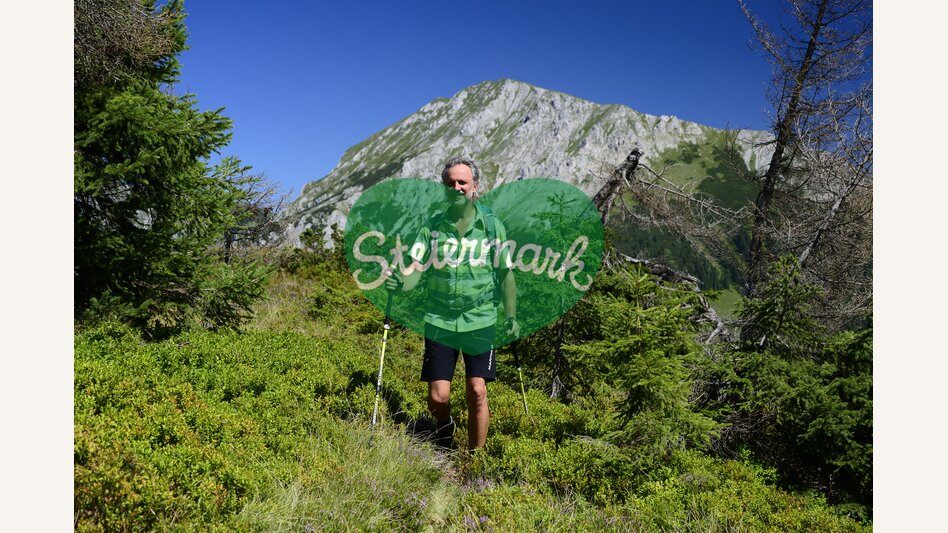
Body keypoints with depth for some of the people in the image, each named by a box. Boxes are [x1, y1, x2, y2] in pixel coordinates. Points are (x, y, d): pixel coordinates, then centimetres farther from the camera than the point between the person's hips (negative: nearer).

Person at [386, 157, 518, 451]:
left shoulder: (492, 225, 0)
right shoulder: (432, 227, 2)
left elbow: (505, 273, 4)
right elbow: (415, 269, -4)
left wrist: (511, 316, 1)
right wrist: (400, 282, -25)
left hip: (480, 321, -1)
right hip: (440, 321, 1)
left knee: (477, 392, -4)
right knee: (438, 397, 0)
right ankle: (444, 427, 37)